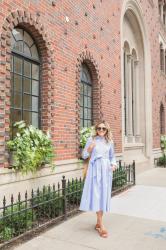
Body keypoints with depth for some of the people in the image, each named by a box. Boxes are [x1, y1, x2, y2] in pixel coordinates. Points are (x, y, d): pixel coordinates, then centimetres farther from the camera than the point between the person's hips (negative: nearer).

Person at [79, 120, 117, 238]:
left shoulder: (110, 141, 8)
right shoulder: (91, 140, 0)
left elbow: (112, 156, 14)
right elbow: (84, 155, 3)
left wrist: (114, 164, -4)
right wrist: (90, 148, -15)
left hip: (106, 170, 3)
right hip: (95, 169, -3)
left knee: (104, 195, 7)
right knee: (96, 195, -6)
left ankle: (98, 223, 21)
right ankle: (102, 226, -1)